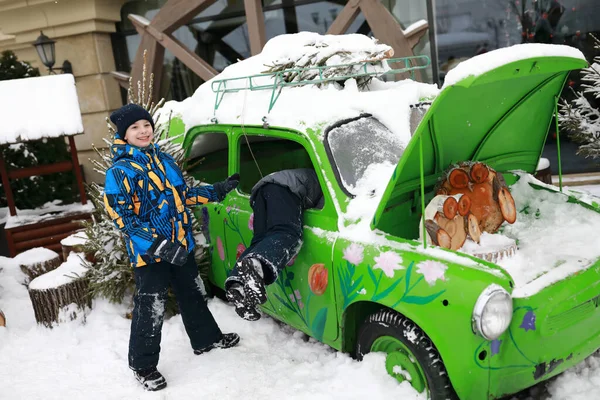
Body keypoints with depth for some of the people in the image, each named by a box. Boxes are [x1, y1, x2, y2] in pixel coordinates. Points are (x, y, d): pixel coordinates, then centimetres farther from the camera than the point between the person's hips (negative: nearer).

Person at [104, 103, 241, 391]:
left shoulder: (164, 160, 9)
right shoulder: (120, 171, -14)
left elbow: (184, 195, 19)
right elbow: (121, 218, -19)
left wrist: (219, 190, 14)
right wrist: (158, 245, -28)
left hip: (180, 245, 7)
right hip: (148, 252, -7)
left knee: (193, 295, 21)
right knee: (150, 309, 1)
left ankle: (206, 339, 41)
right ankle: (142, 365, 19)